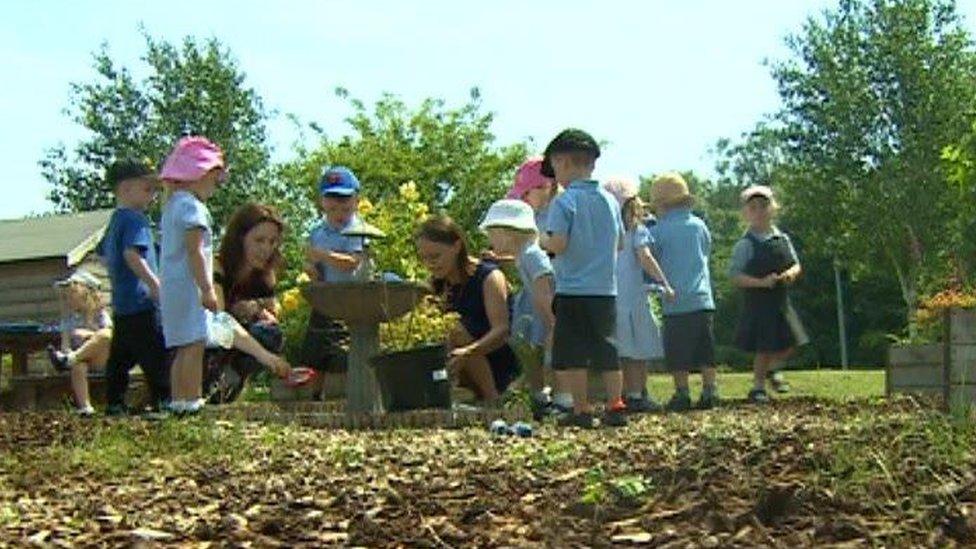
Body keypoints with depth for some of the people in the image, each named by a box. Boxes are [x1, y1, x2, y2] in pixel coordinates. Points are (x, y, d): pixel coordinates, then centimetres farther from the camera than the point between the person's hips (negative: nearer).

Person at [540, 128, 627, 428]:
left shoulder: (564, 201, -9)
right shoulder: (610, 200, 9)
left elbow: (558, 244, -17)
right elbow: (620, 242, 16)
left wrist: (542, 243, 3)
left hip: (573, 291, -6)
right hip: (606, 290, 6)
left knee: (573, 354, 1)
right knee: (607, 350, 10)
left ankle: (581, 410, 1)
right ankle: (615, 406, 10)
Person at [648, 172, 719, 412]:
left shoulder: (658, 231, -4)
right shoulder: (699, 225, 8)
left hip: (676, 302, -4)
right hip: (703, 299, 4)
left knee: (678, 353, 2)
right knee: (705, 349, 9)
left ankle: (682, 394, 2)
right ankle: (710, 390, 7)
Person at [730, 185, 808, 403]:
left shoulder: (782, 239, 7)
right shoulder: (745, 245, -10)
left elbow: (796, 265, 14)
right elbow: (735, 275, -14)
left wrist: (792, 273, -10)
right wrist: (762, 282, -24)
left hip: (781, 301, 5)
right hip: (758, 303, -5)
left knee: (790, 343, 9)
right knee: (765, 347, -3)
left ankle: (772, 369, 37)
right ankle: (758, 387, 14)